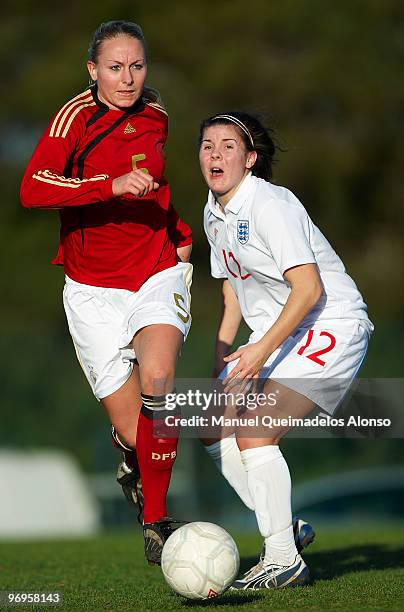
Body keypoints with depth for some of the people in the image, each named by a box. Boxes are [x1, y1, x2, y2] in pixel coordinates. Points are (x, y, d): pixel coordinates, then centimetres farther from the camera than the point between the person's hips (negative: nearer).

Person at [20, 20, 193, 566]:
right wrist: (112, 185, -32)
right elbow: (33, 189, -25)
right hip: (93, 290, -1)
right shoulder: (77, 115, -9)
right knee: (133, 432, -3)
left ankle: (155, 521, -18)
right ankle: (133, 461, 37)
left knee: (157, 379, -29)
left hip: (158, 272, 2)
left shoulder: (157, 115, 5)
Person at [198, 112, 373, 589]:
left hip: (329, 327, -10)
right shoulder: (214, 214, 8)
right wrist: (222, 357, 15)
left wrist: (262, 350, -30)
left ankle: (284, 560, -13)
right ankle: (280, 525, 17)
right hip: (274, 334, 10)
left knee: (252, 431, -21)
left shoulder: (269, 205, -20)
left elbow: (309, 289, -25)